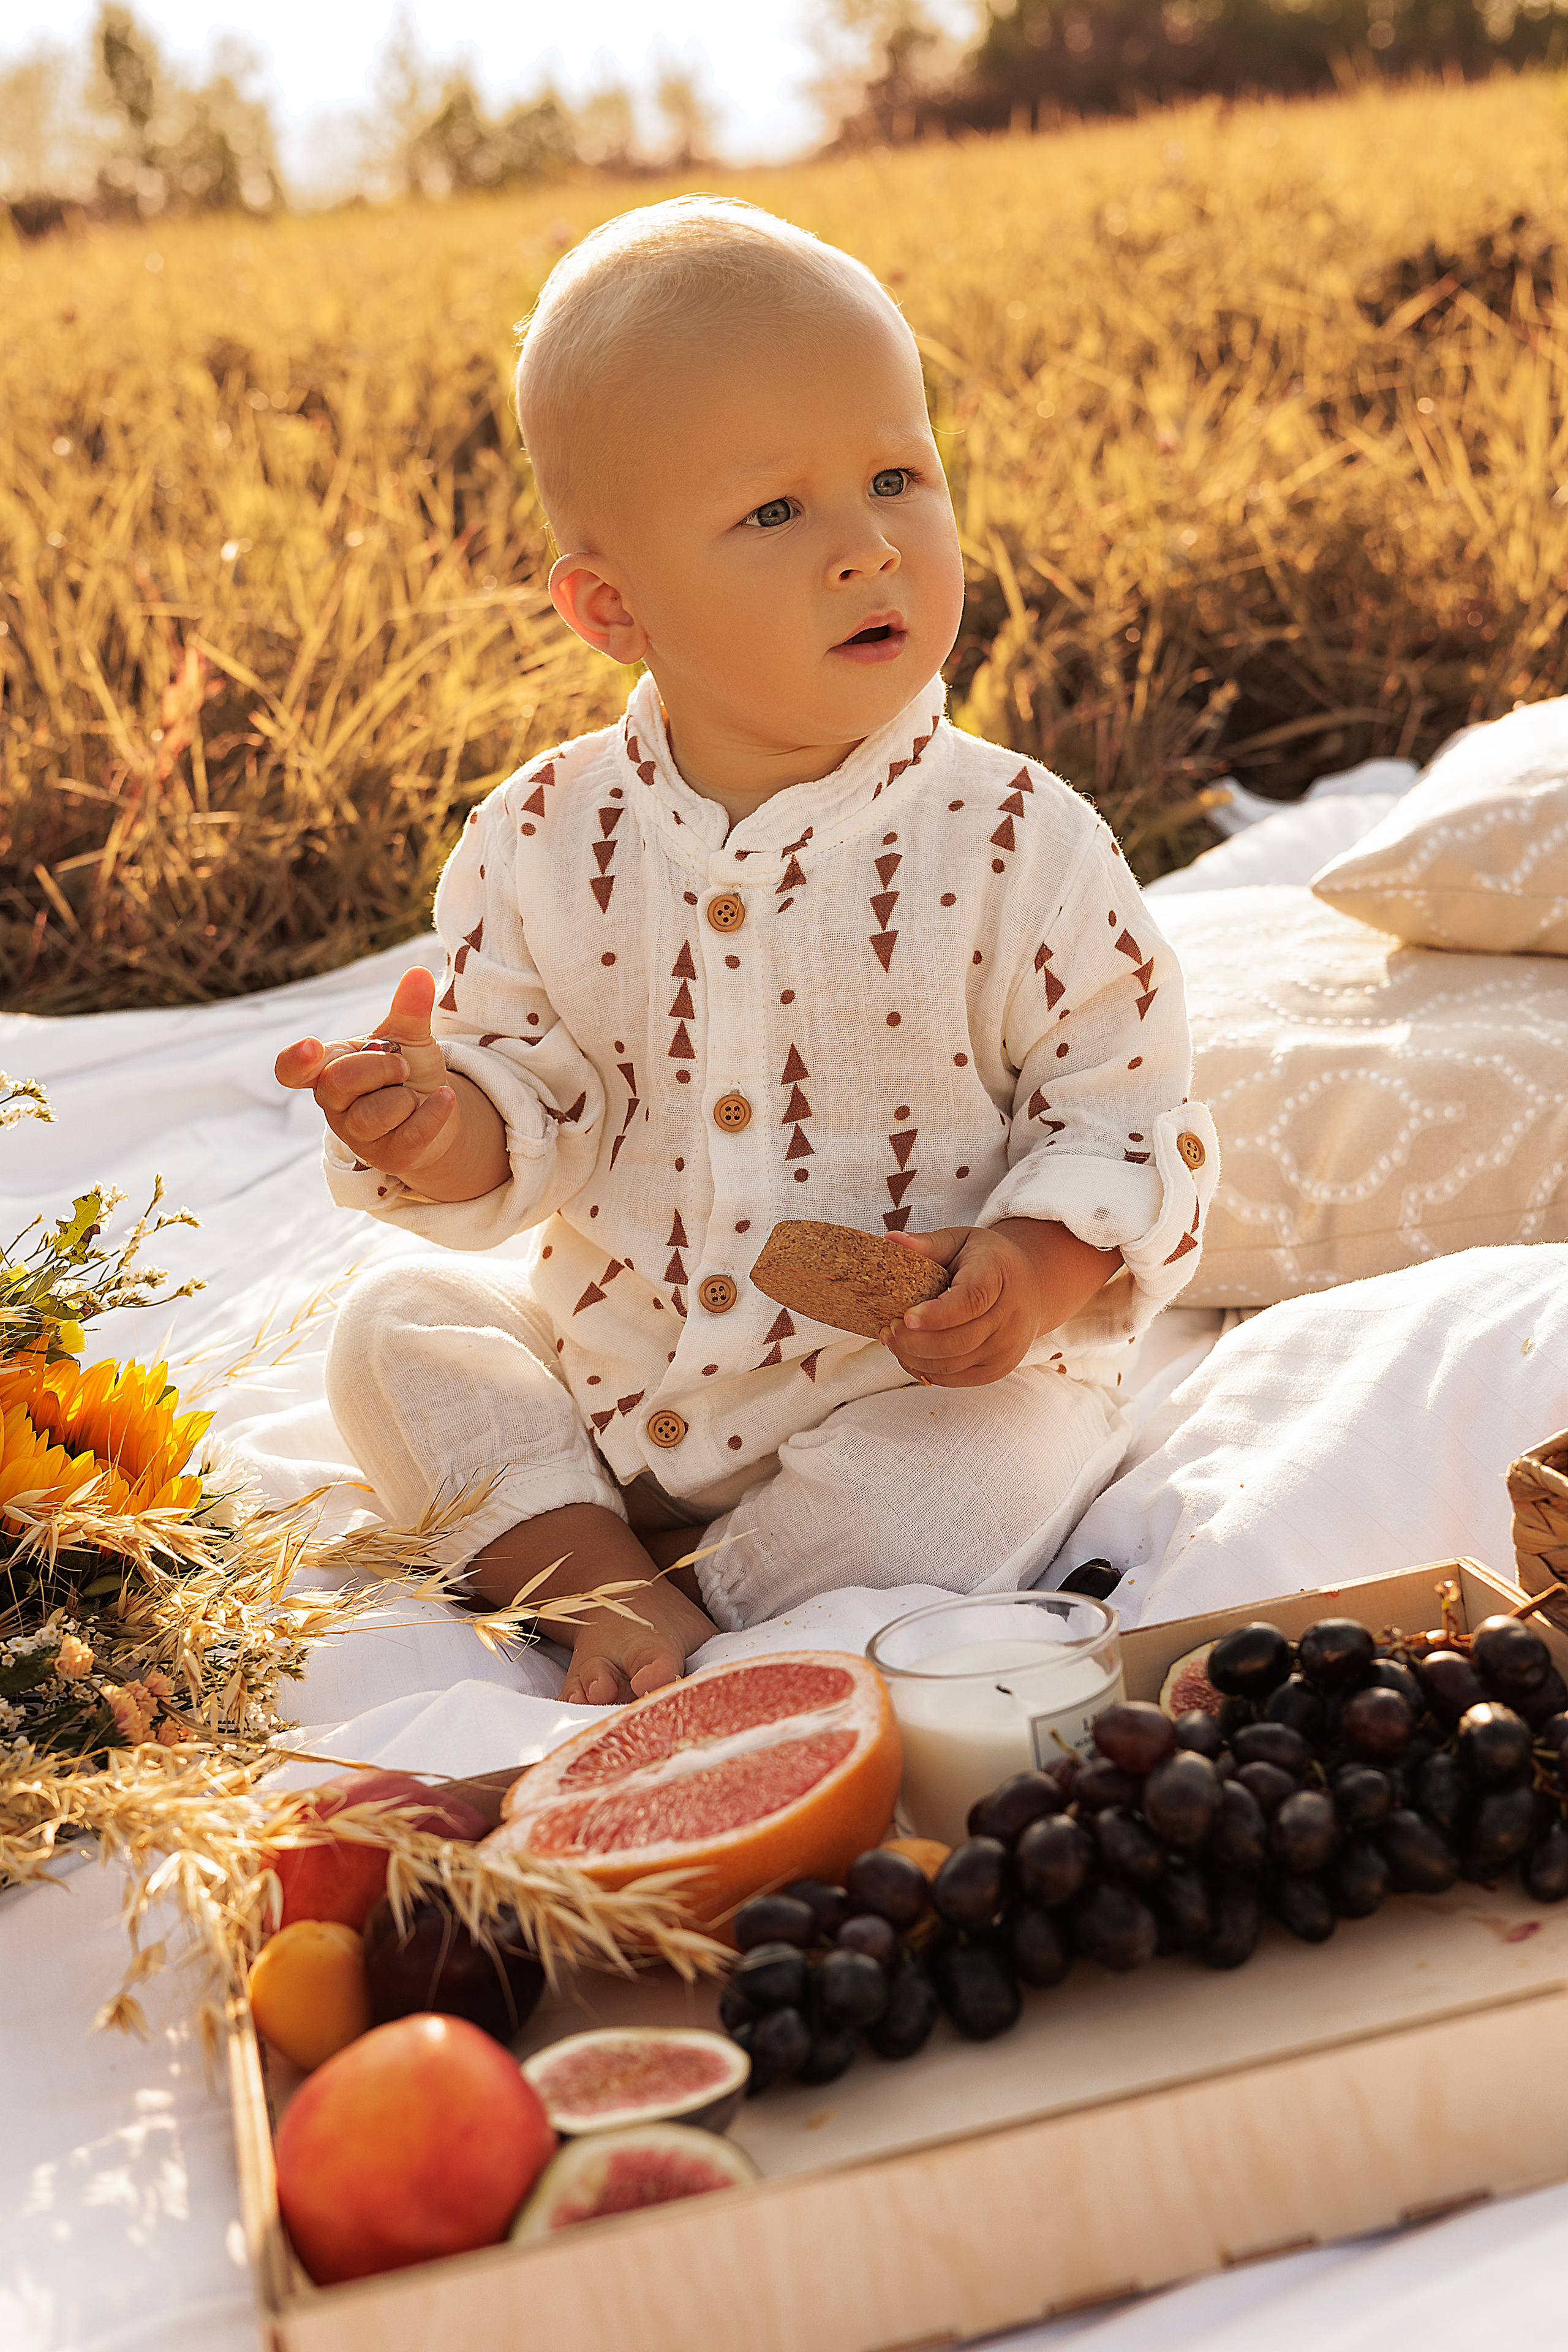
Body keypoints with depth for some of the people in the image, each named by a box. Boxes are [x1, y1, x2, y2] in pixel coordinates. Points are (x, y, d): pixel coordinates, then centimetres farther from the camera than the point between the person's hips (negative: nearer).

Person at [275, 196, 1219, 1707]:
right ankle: (602, 1574, -8)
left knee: (990, 1466, -29)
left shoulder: (1017, 842, -14)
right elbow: (527, 1120, 0)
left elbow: (1129, 1110, -8)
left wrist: (1036, 1271, -26)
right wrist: (440, 1132, -24)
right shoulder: (541, 845, -7)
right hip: (609, 1367, 4)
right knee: (395, 1326, -2)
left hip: (919, 1383, -3)